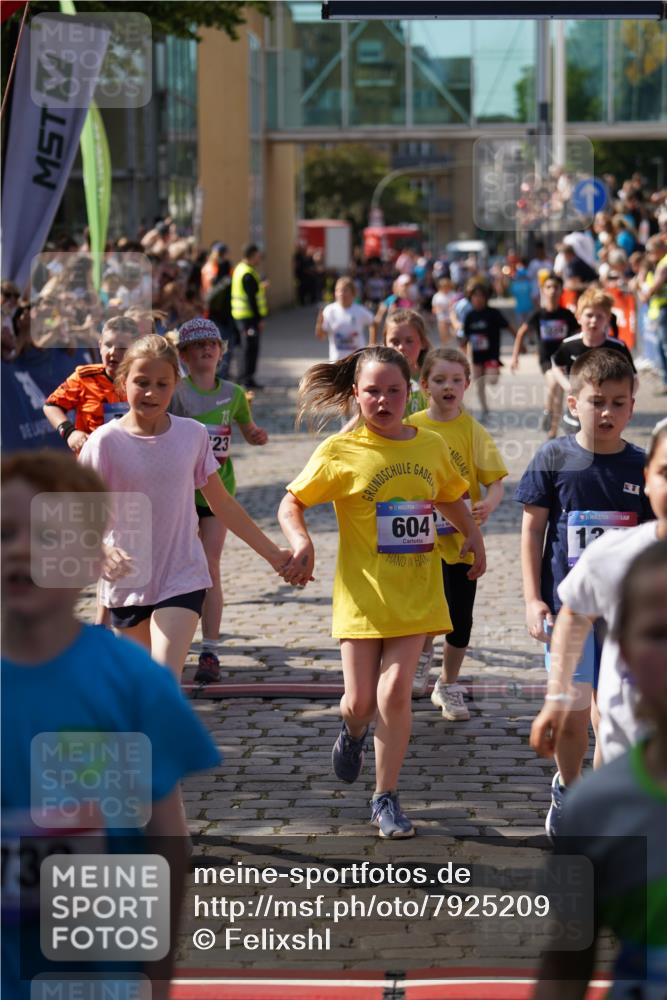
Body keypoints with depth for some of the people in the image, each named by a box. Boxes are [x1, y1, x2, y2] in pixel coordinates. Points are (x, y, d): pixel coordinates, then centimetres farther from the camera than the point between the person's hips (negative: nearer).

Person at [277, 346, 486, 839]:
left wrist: (474, 536, 13)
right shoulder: (341, 451, -6)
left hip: (417, 593, 2)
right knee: (359, 701, 0)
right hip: (362, 593, -2)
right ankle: (353, 732, 40)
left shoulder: (430, 445, 4)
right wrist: (301, 541, -19)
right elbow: (291, 503, -1)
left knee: (395, 692, -9)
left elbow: (451, 497, 25)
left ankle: (387, 798, 7)